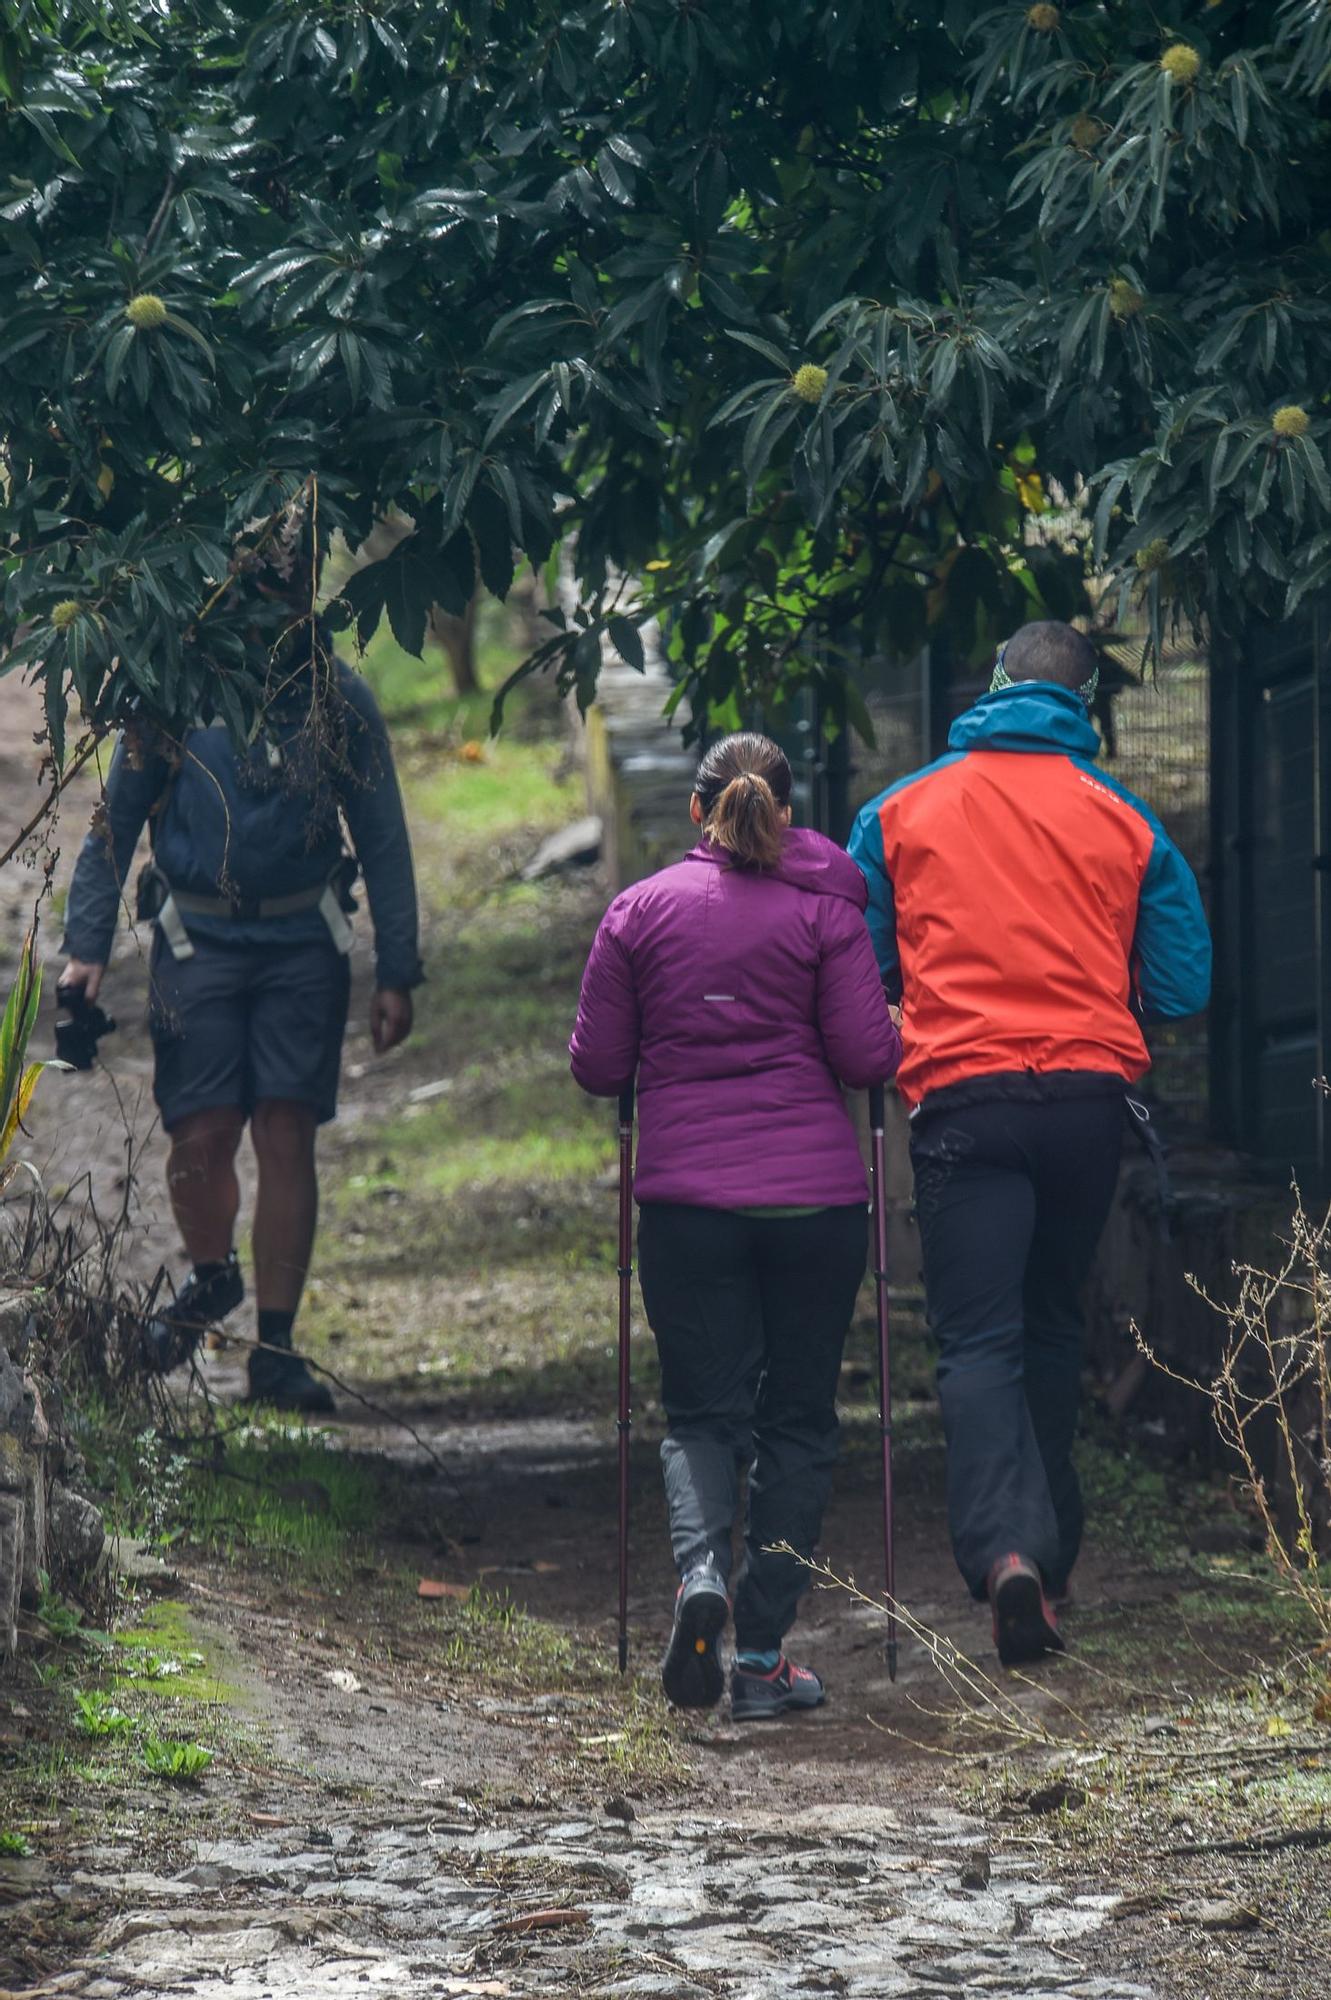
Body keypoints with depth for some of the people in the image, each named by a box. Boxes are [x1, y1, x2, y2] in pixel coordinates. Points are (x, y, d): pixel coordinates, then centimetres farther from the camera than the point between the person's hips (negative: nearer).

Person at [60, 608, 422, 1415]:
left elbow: (383, 841, 7)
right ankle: (212, 1278, 25)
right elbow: (115, 823, 5)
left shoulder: (340, 700, 0)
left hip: (303, 946, 0)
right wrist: (88, 947, -2)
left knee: (287, 1136, -4)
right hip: (199, 943, 0)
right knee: (201, 1137, -6)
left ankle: (276, 1348, 4)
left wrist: (397, 976, 6)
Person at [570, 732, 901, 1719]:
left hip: (686, 1199, 1)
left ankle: (702, 1563, -22)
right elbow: (869, 1056, -5)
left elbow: (599, 1065, 5)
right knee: (797, 1418, 8)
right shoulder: (824, 910, -1)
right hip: (815, 1193, -1)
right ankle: (762, 1655, 4)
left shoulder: (640, 909, 3)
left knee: (702, 1410, 9)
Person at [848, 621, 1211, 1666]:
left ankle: (1004, 1549, -27)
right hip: (1090, 1096, 2)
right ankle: (1052, 1544, 23)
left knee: (979, 1337, -6)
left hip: (964, 1097, -2)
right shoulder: (1125, 820, 6)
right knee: (1054, 1325, 18)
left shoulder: (901, 811, 7)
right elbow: (1184, 985, 6)